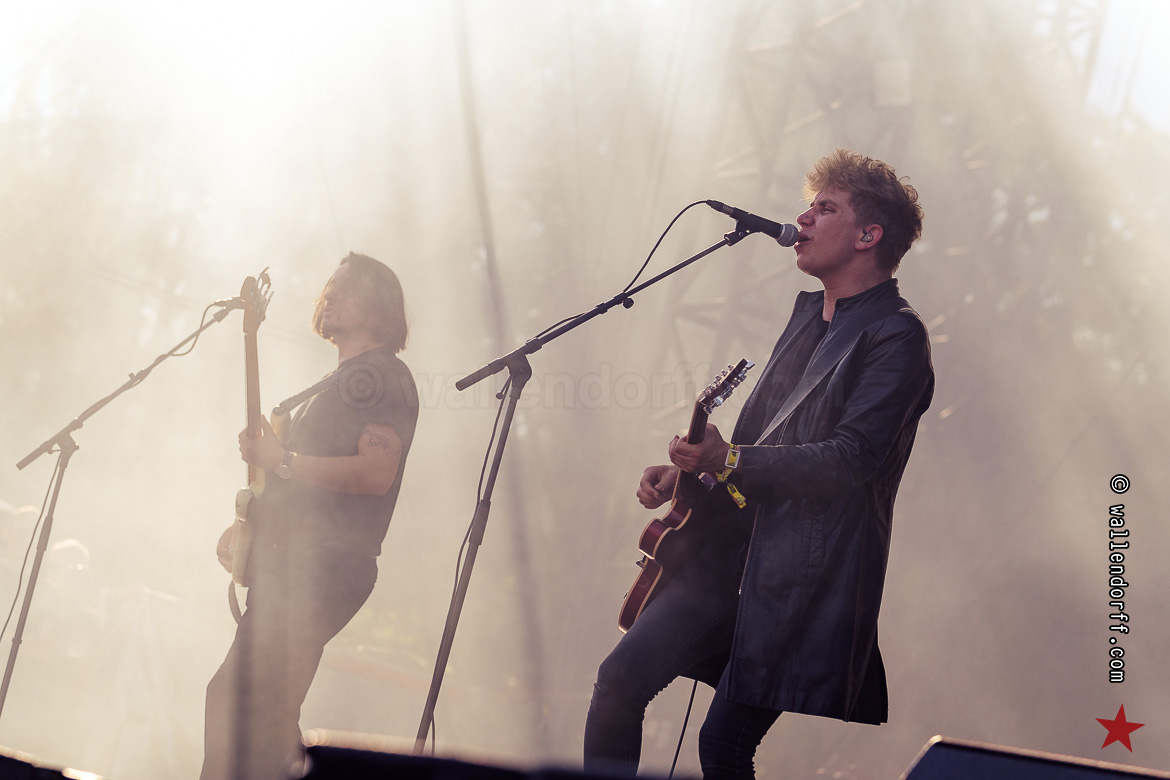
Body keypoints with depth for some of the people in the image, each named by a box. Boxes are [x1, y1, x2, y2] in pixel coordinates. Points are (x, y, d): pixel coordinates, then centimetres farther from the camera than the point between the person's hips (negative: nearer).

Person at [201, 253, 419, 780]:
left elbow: (377, 473, -20)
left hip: (326, 567, -10)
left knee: (249, 709, -18)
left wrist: (282, 460, -19)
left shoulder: (382, 377, -6)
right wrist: (249, 523, 16)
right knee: (231, 699, 11)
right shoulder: (338, 382, 25)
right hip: (294, 564, 10)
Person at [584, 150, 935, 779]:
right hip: (733, 543, 8)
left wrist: (730, 460, -24)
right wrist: (688, 469, 9)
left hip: (799, 572, -8)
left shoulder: (896, 336, -10)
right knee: (621, 680, -1)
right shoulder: (809, 313, 18)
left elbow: (852, 459, -20)